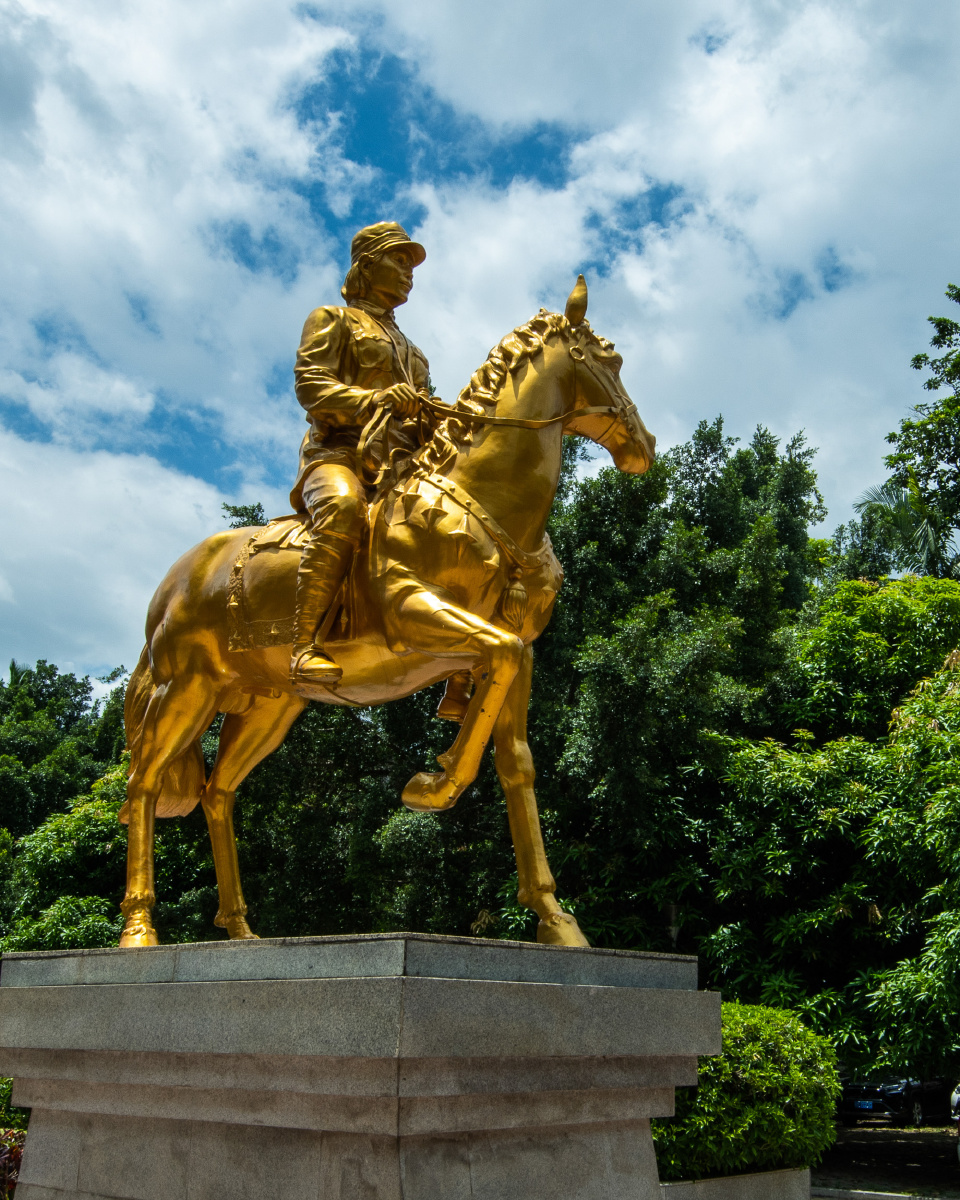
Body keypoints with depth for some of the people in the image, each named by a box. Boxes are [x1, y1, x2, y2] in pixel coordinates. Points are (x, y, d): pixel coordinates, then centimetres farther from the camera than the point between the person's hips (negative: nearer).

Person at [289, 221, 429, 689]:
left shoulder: (408, 348, 38)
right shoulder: (333, 319, 17)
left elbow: (421, 414, 31)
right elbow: (310, 383, 0)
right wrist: (373, 400, -18)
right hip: (339, 450, -6)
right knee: (343, 508, -41)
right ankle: (305, 649, -45)